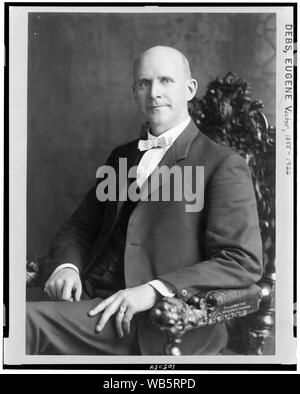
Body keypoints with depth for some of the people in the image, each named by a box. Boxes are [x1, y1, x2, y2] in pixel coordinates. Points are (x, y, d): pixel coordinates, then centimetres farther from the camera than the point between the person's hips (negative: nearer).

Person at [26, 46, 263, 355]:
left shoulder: (224, 166, -1)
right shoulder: (121, 157, 20)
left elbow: (244, 263, -9)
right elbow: (79, 227, 22)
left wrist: (154, 290, -20)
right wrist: (66, 265, -2)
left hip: (153, 324, -6)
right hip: (90, 300, 6)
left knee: (26, 323, -28)